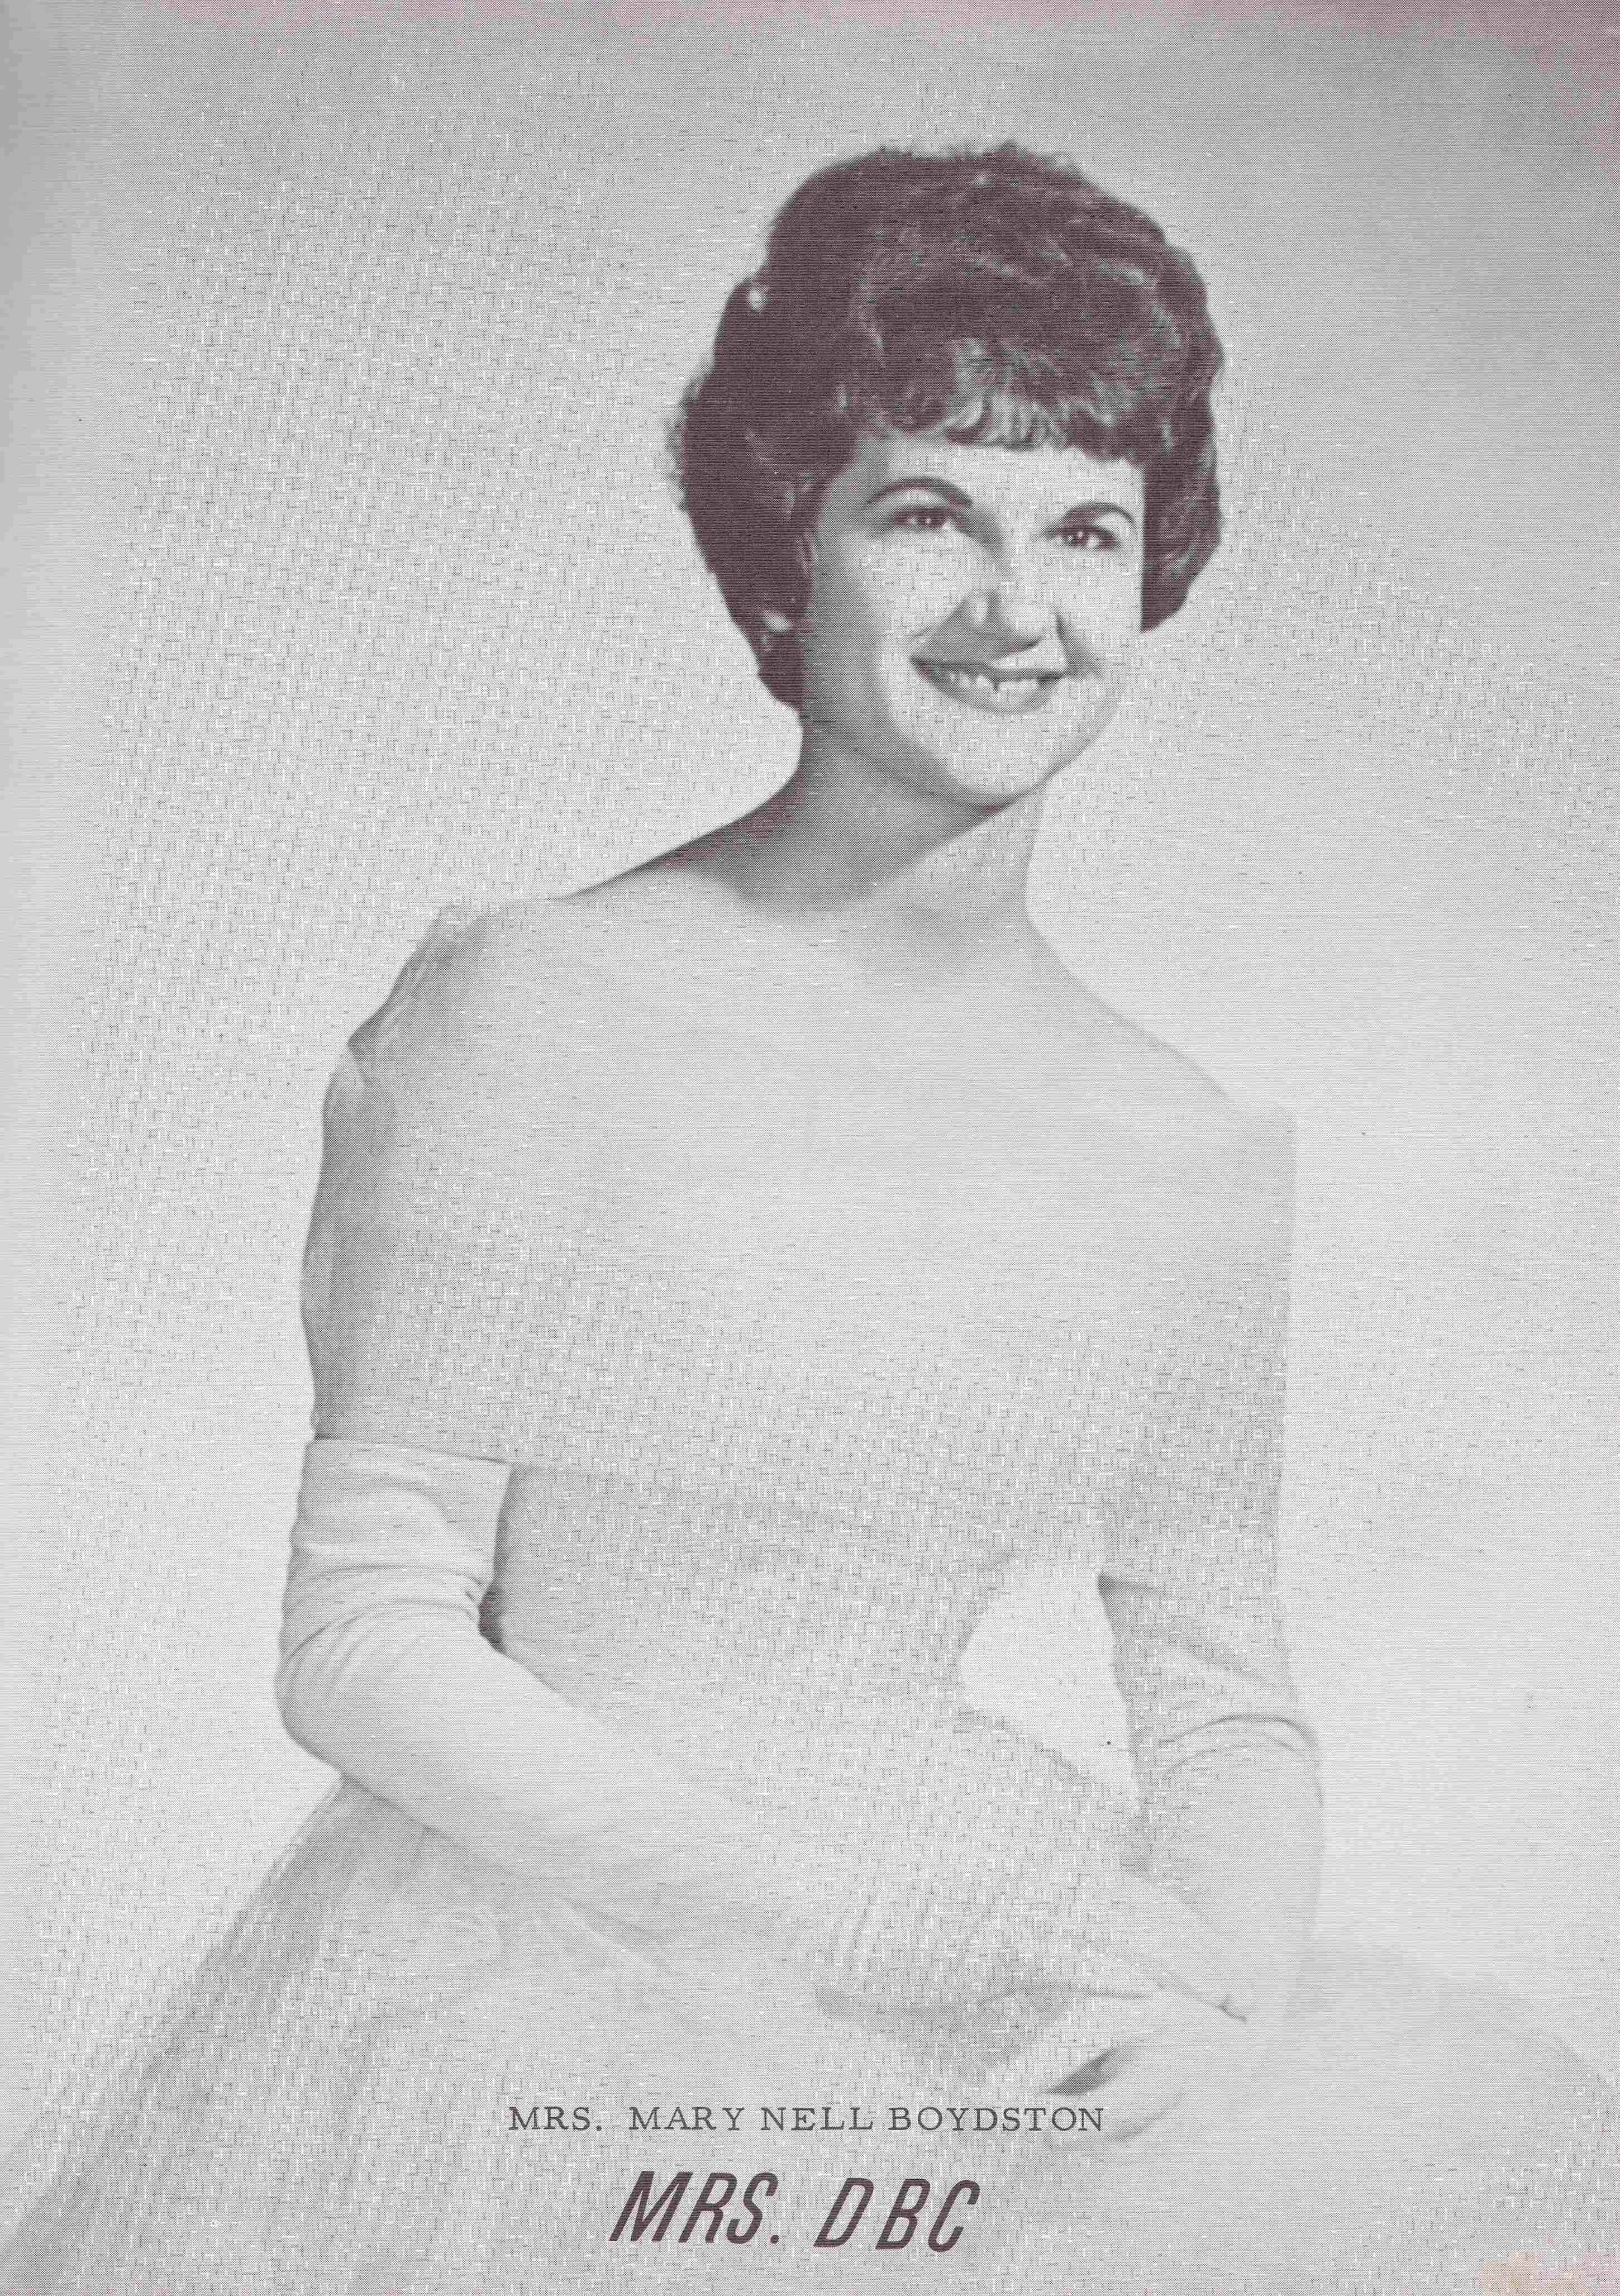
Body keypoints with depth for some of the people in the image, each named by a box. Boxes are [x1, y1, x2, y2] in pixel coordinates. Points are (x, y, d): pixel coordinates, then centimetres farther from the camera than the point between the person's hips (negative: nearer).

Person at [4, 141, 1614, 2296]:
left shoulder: (1186, 1152, 3)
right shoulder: (545, 1011, -11)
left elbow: (1227, 1698, 9)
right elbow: (366, 1642, -10)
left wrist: (1217, 1987, -12)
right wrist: (888, 1928, -16)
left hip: (999, 1975, 4)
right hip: (538, 1979, -3)